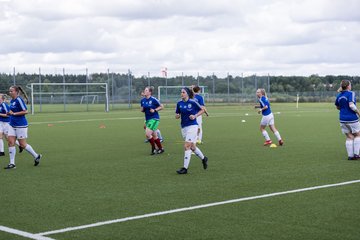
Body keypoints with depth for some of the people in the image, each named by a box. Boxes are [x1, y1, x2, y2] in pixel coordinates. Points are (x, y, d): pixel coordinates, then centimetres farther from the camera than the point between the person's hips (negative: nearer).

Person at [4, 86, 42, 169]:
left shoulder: (19, 100, -15)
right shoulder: (12, 101, 11)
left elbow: (25, 111, -19)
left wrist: (14, 113, -19)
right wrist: (10, 113, 5)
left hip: (20, 125, -8)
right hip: (12, 125, 8)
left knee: (22, 144, 0)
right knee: (10, 142, -1)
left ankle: (36, 156, 20)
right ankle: (12, 163, 3)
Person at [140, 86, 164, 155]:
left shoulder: (153, 99, -13)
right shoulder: (142, 100, 5)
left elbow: (161, 107, -5)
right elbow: (142, 110, 16)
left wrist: (155, 110, -16)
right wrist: (142, 109, -6)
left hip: (154, 119, -7)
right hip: (147, 119, 7)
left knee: (147, 133, -17)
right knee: (154, 136, 14)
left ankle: (154, 148, -1)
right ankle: (160, 148, 29)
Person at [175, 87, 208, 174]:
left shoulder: (193, 102, -9)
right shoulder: (179, 103, 4)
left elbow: (202, 110, 2)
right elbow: (176, 115, 12)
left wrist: (195, 116, -12)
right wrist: (177, 115, -11)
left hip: (192, 126, -6)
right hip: (184, 127, 6)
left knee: (186, 146, -13)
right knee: (192, 147, 17)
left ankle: (185, 168, -9)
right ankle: (203, 158, 41)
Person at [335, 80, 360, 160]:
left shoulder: (339, 95, 7)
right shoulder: (351, 93, -14)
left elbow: (337, 107, 18)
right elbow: (351, 105, -25)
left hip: (343, 119, 6)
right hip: (352, 119, -6)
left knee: (349, 137, 12)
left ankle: (350, 155, 9)